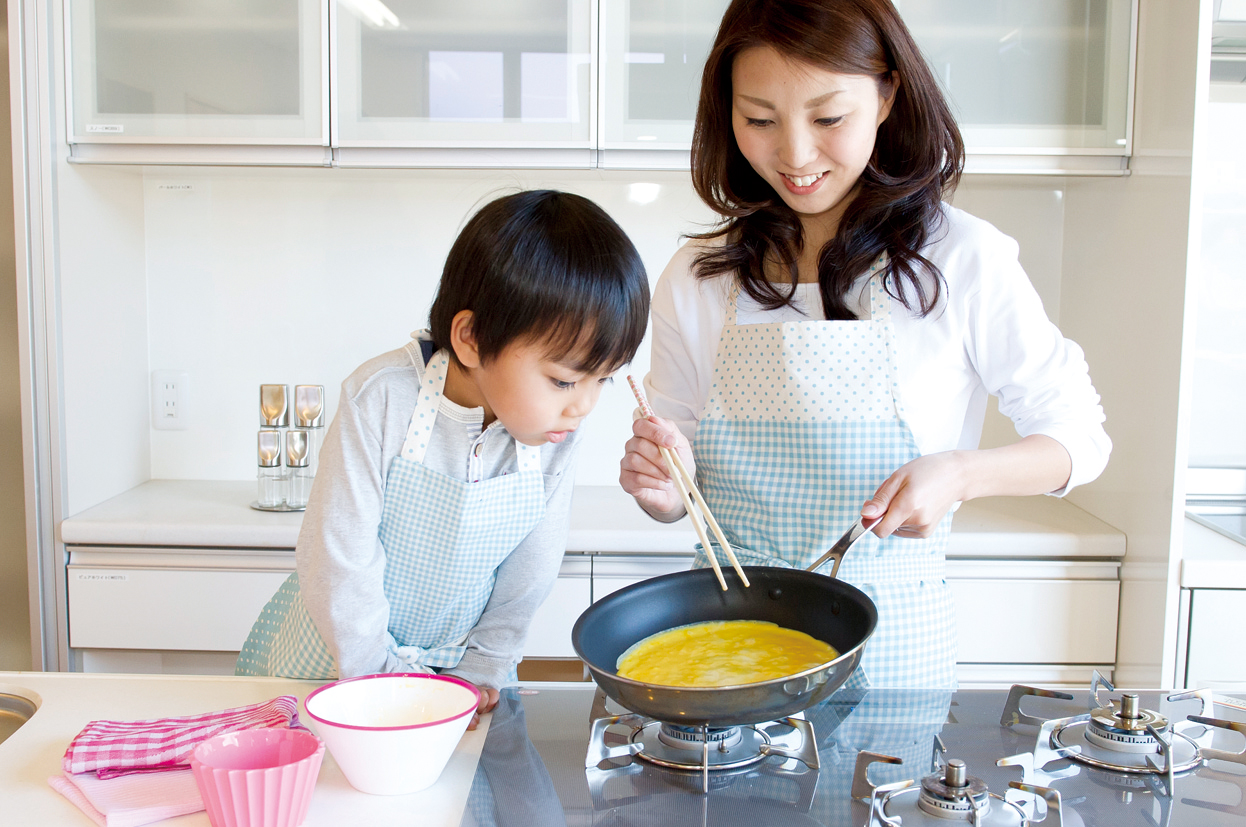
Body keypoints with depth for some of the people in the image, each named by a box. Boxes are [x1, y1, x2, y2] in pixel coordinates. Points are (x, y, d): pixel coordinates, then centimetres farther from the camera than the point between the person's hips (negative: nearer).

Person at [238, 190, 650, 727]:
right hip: (335, 658, -2)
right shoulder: (382, 399, -25)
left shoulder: (556, 435, -15)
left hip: (454, 665, 2)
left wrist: (480, 671, -5)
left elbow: (528, 572, -4)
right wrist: (387, 680, -17)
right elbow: (340, 558, -21)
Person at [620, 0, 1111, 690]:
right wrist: (661, 487, -16)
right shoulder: (694, 281, -1)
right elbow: (678, 492, 7)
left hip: (889, 640, -1)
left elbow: (1079, 437, -1)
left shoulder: (963, 261, -9)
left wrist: (959, 474, -19)